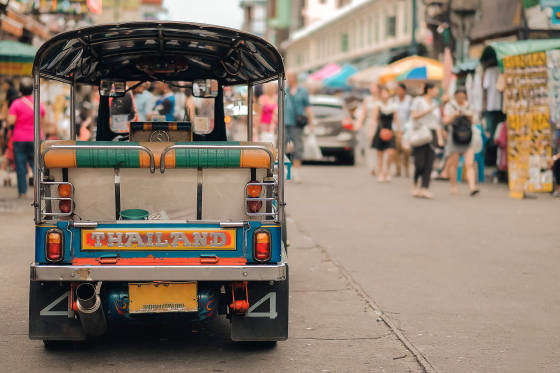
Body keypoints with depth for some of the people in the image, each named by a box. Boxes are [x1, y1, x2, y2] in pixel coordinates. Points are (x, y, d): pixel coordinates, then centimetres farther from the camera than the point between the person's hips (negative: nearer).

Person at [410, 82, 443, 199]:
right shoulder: (418, 101, 2)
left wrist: (440, 138, 10)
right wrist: (427, 111, -12)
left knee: (429, 164, -4)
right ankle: (415, 185, 15)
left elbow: (437, 123, 19)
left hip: (432, 134, 6)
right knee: (420, 163, -8)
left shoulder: (435, 105, 20)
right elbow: (414, 115, -9)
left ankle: (424, 189, -5)